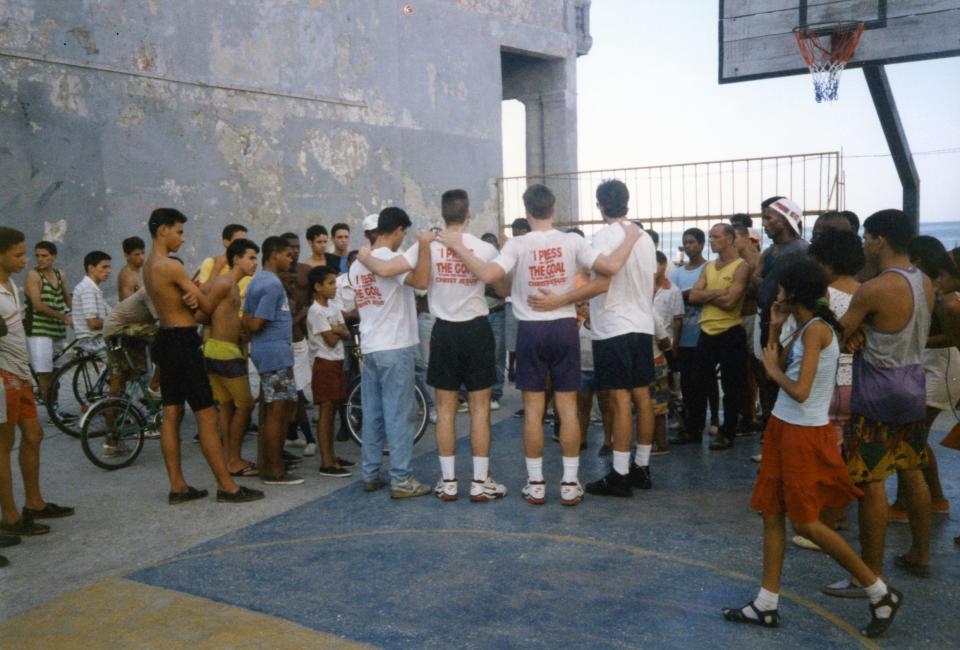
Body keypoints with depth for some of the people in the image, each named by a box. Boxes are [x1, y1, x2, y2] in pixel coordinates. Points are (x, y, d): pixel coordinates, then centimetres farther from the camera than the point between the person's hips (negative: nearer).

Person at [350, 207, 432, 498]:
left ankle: (370, 475, 18)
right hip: (395, 348, -8)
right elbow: (421, 281, -28)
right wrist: (424, 244, -20)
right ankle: (401, 480, 2)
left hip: (369, 348, 8)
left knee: (372, 413, 12)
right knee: (399, 414, -2)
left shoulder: (357, 264, 12)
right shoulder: (393, 258, -13)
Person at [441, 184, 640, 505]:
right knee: (568, 408, 6)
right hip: (565, 327, 1)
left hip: (531, 329, -1)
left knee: (533, 409, 6)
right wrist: (630, 237, 7)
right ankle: (570, 483, 11)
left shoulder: (518, 244, -8)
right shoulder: (572, 241, -3)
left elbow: (488, 275, -21)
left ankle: (536, 483, 11)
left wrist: (458, 246, -10)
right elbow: (611, 266, -10)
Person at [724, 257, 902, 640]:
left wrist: (773, 369, -8)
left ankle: (881, 593, 16)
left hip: (805, 434, -9)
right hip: (784, 427, 9)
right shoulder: (804, 328, 9)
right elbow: (780, 367, 11)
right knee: (771, 514, 10)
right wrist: (774, 330, 5)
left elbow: (800, 391, -25)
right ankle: (767, 604, 18)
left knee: (805, 521, 1)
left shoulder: (816, 329, -20)